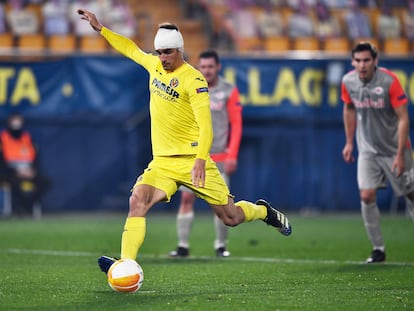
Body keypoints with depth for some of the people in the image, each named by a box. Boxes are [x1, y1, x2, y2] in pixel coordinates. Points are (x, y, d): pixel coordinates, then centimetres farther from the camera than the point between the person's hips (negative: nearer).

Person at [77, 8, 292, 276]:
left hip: (193, 160, -5)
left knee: (231, 218, 3)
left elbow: (206, 126, -20)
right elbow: (131, 48, 27)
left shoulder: (193, 80, -13)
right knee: (138, 201, -22)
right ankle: (126, 263, -29)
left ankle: (264, 211, 36)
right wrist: (99, 28, 26)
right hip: (163, 161, 5)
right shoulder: (154, 65, 6)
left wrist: (201, 159, -33)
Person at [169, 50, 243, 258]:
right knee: (187, 198, -5)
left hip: (220, 157, -1)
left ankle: (221, 245, 12)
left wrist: (232, 155, -8)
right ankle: (183, 245, -1)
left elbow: (236, 125, -1)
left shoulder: (229, 91, 0)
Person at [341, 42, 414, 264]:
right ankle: (378, 249, 1)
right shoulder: (348, 81, -6)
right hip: (368, 150, 3)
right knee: (367, 196, -10)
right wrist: (349, 142, 12)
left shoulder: (389, 81, -20)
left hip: (394, 148, -3)